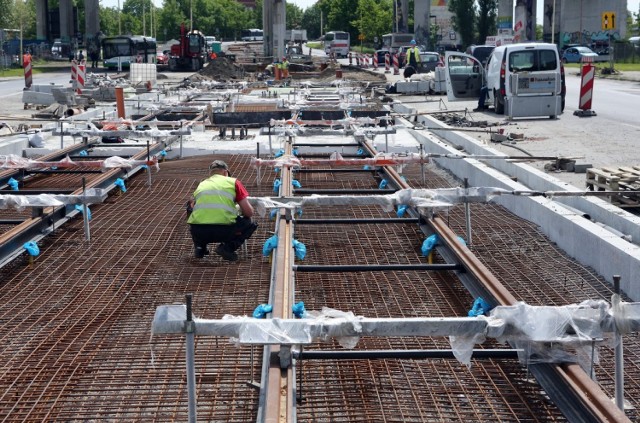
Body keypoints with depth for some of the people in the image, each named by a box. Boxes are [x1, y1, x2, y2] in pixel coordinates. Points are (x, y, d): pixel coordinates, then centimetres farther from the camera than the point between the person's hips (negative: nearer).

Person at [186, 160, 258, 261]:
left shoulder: (201, 184, 22)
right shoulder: (233, 182, 13)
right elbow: (249, 212, 7)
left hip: (198, 232, 4)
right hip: (224, 231, -4)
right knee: (251, 225, 26)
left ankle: (200, 247, 22)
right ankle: (228, 247, 1)